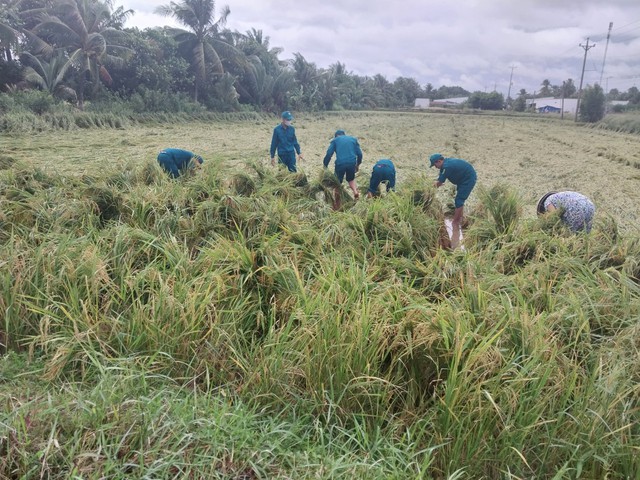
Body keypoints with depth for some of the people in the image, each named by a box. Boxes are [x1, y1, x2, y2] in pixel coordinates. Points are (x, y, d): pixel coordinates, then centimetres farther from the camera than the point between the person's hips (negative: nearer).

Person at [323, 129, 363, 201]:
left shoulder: (335, 140, 13)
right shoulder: (353, 139, 20)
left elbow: (329, 154, 2)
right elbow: (359, 153, 14)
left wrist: (325, 165, 7)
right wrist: (358, 164, 26)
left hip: (340, 163, -2)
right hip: (352, 163, 3)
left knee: (338, 181, 13)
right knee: (351, 179, 26)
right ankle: (355, 191, 2)